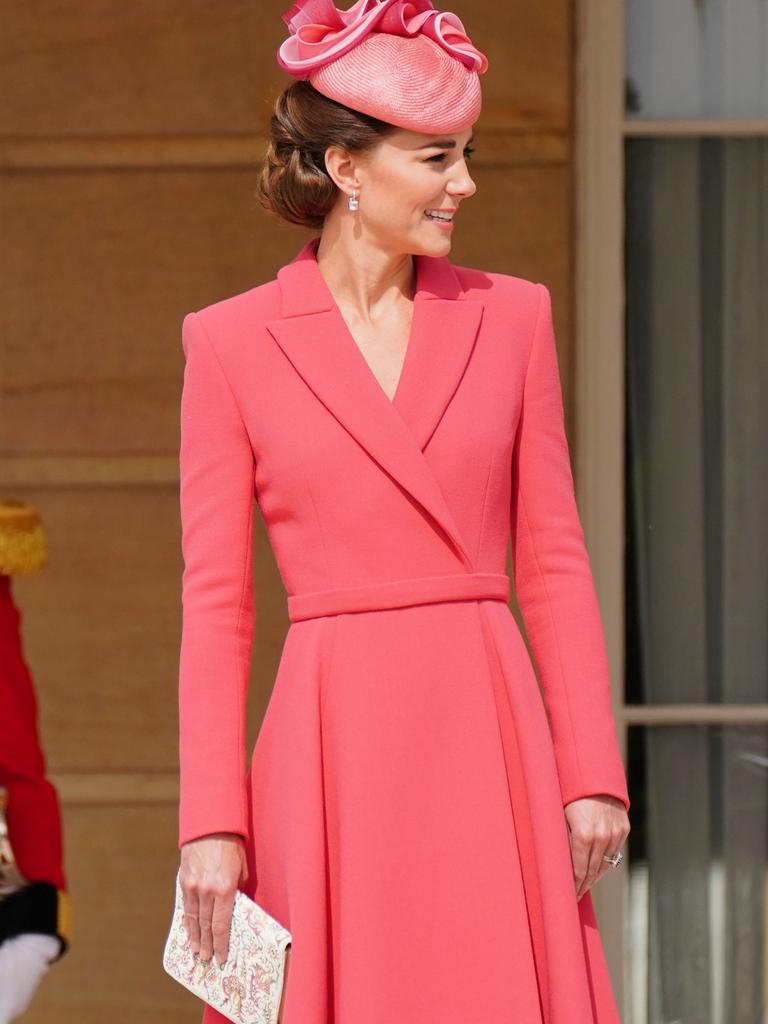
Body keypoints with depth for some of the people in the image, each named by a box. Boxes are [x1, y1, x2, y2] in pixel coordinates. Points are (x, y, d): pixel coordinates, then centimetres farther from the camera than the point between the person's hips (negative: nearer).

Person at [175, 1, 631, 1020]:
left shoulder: (511, 316, 9)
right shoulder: (230, 342, 2)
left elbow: (553, 563, 9)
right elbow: (214, 602, 2)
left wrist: (593, 774, 2)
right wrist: (210, 822, -5)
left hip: (490, 744, 2)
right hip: (333, 754, -2)